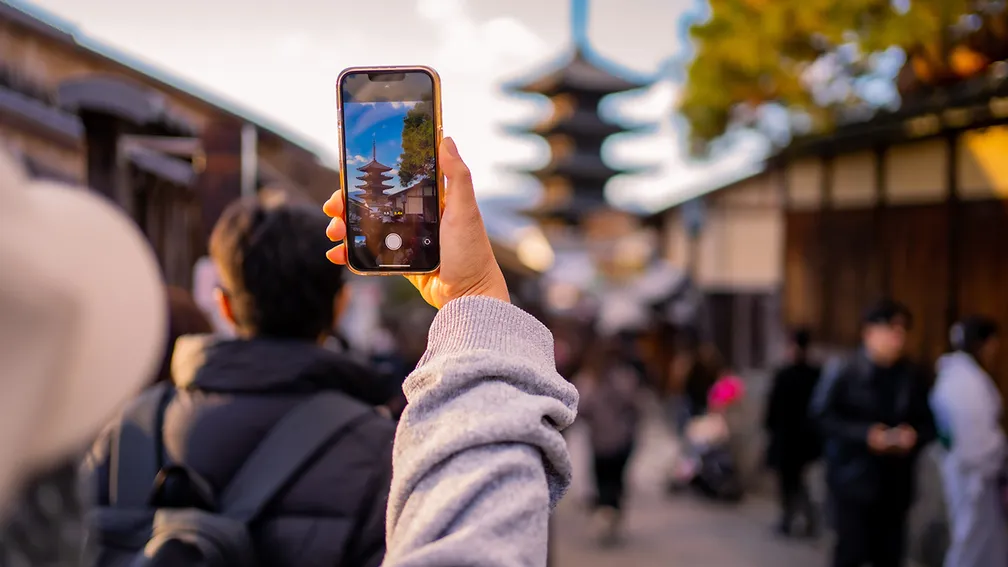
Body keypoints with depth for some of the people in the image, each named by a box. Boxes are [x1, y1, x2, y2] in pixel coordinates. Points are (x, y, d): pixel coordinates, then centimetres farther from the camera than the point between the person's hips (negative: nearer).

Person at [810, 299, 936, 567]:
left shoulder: (913, 376, 5)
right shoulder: (842, 371, -5)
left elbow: (928, 423, 10)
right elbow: (821, 416, -9)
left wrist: (914, 435, -13)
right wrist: (865, 434, -19)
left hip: (895, 481, 4)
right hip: (853, 478, -3)